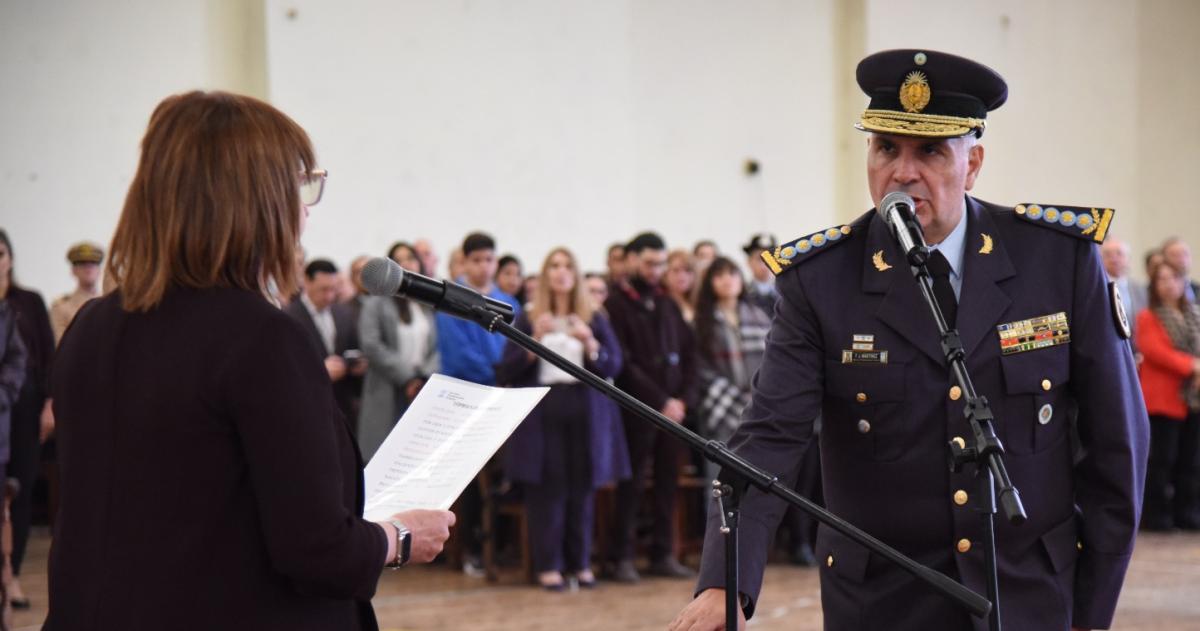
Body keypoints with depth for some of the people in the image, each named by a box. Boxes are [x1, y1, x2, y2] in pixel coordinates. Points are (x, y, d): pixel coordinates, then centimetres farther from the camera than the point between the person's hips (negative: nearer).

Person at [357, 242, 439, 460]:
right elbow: (371, 346, -8)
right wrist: (406, 377, -10)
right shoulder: (377, 303, 1)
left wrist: (426, 377, -6)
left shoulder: (429, 305, 14)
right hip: (388, 396, -3)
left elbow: (437, 346, 11)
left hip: (424, 392, 3)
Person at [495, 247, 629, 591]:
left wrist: (590, 343, -14)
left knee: (582, 489, 1)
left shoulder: (594, 319, 10)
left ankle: (580, 562, 9)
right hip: (541, 412, -1)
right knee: (546, 490, -5)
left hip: (586, 414, 2)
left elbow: (614, 365, 3)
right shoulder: (528, 319, 6)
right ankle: (548, 565, 0)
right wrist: (534, 342, -13)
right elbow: (506, 372, 1)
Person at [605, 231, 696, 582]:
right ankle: (622, 557, 3)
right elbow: (624, 364, -11)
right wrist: (660, 401, -12)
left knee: (667, 482, 7)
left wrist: (683, 398, 0)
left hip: (672, 407, 6)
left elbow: (688, 353, 14)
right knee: (632, 484, -2)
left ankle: (663, 554, 13)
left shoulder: (667, 304, 15)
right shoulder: (616, 304, -4)